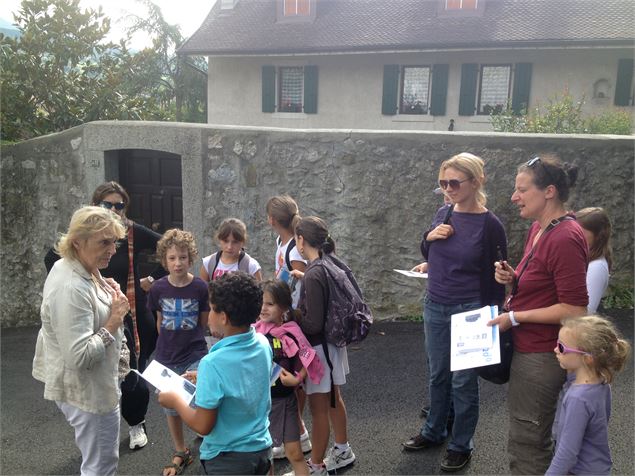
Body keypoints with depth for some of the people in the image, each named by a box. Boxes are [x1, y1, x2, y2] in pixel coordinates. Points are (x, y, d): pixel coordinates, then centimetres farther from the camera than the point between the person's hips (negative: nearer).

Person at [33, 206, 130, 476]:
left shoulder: (70, 269, 2)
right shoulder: (71, 288, -30)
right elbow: (80, 356, -32)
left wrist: (103, 290, 3)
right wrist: (115, 321, -23)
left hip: (89, 386, 10)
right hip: (88, 392, -10)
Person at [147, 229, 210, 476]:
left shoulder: (200, 287, -14)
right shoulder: (158, 288, -8)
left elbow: (203, 322, -1)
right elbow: (160, 321, 7)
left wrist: (190, 342, 4)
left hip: (195, 356, -3)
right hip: (166, 357, 3)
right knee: (171, 407, 16)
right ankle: (181, 453, 36)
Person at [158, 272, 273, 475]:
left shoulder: (213, 363, -28)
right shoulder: (263, 344, -9)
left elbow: (203, 426, -21)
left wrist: (175, 401, -6)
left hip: (228, 458, -6)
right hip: (262, 448, 6)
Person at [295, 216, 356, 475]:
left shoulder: (314, 274, -25)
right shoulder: (330, 263, 0)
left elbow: (313, 324, -24)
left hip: (318, 347, -9)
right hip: (332, 341, 9)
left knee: (318, 409, 5)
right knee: (333, 400, 23)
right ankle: (342, 451, 40)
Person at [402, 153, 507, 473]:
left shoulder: (490, 225, -13)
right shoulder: (444, 214, 1)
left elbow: (496, 278, -8)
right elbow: (427, 255, 14)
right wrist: (429, 237, -8)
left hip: (468, 313, -5)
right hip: (435, 308, 5)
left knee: (463, 381, 8)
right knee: (438, 375, 19)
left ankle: (461, 446, 27)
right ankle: (433, 431, 38)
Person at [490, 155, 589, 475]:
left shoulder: (565, 238, -23)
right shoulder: (538, 228, 6)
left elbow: (574, 310, -25)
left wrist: (514, 317, -19)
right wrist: (512, 277, -1)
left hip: (541, 355, -9)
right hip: (527, 347, 9)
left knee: (527, 446, 7)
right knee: (529, 437, 25)